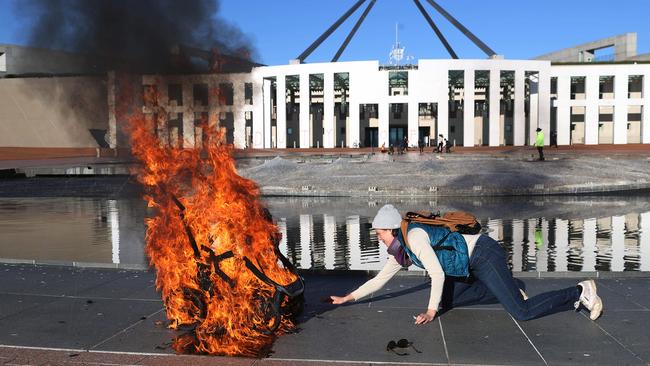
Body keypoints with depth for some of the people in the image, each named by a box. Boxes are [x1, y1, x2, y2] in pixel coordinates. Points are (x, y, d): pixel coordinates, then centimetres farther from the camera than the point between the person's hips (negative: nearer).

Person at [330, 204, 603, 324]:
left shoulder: (414, 236, -19)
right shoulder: (400, 252, 9)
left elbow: (437, 274, -21)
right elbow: (379, 279, 14)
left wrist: (431, 311, -14)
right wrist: (347, 298, 12)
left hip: (484, 254, -10)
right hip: (475, 265, 10)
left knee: (523, 312, -14)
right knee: (447, 299, 14)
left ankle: (580, 292, 3)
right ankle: (510, 288, 18)